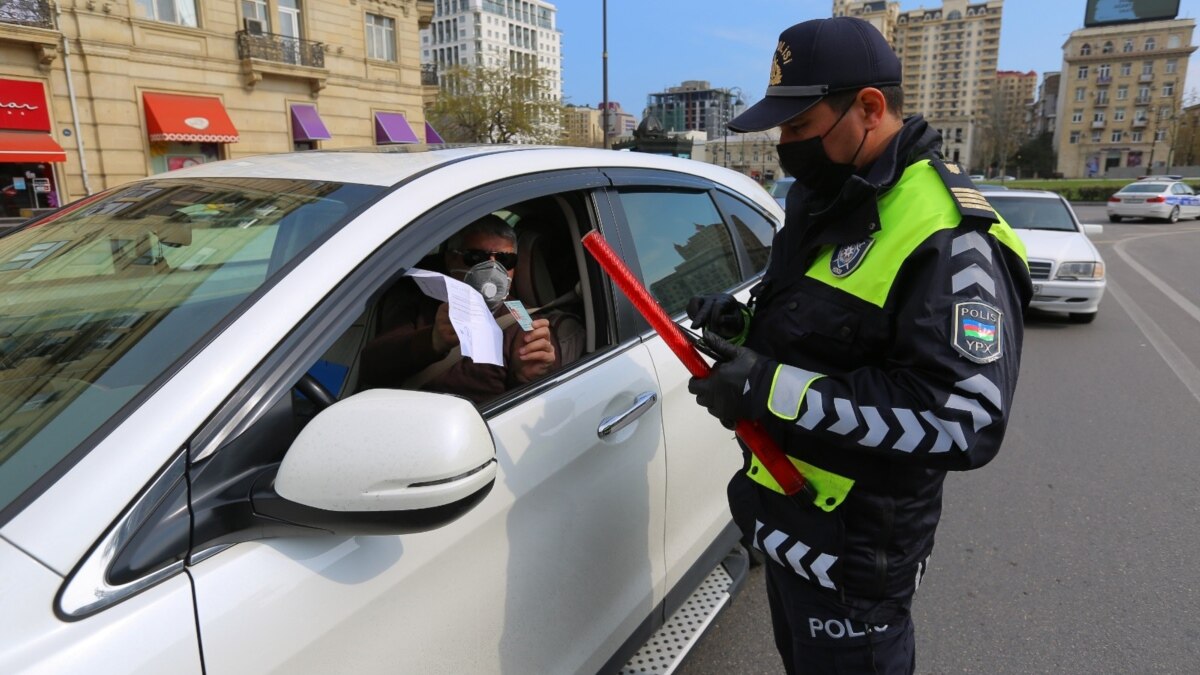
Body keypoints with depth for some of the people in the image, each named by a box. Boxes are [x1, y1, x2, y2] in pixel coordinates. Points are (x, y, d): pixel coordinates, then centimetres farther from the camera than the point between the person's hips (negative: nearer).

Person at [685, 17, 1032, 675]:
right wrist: (744, 324, -4)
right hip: (784, 515, 9)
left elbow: (965, 423, -29)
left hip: (853, 549, -8)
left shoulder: (948, 240, -24)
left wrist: (774, 390, -31)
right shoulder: (821, 201, 5)